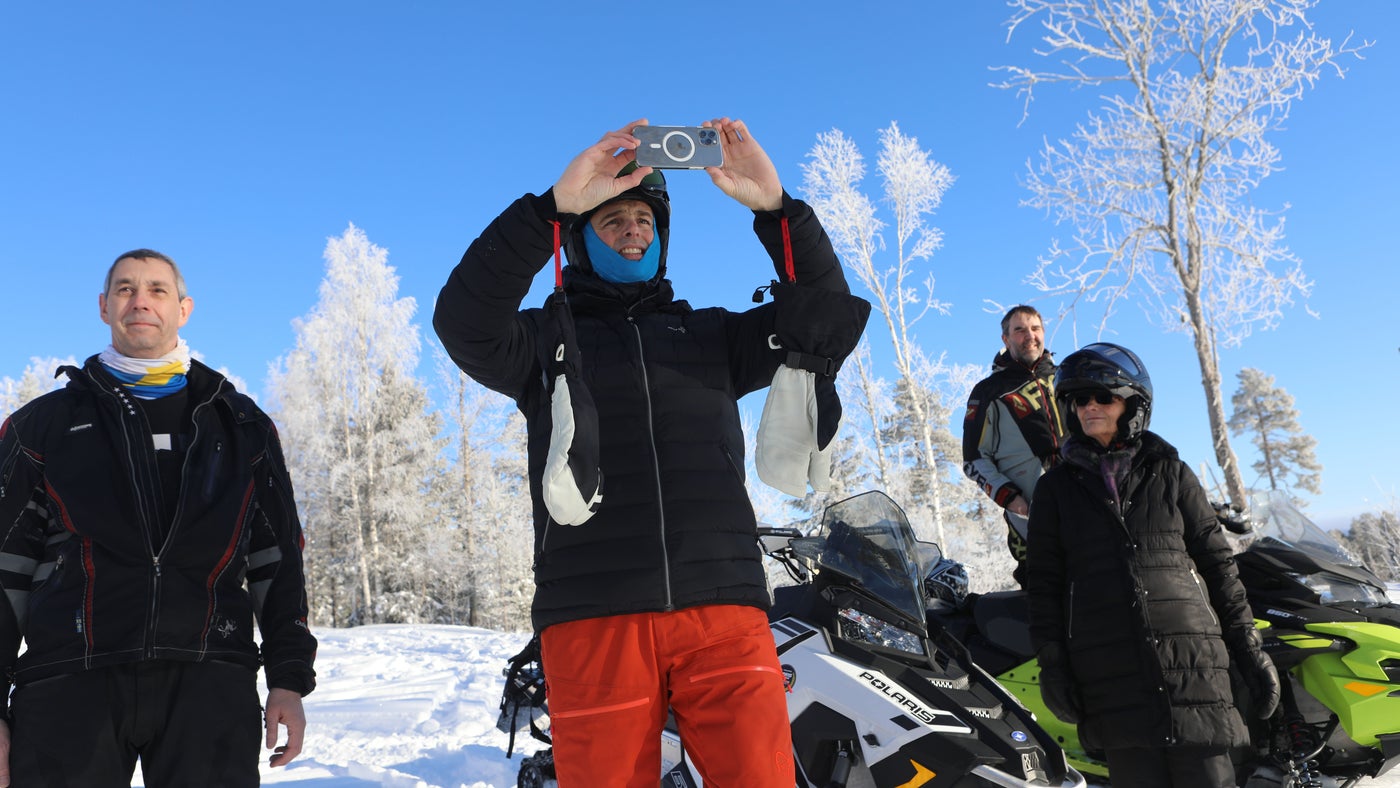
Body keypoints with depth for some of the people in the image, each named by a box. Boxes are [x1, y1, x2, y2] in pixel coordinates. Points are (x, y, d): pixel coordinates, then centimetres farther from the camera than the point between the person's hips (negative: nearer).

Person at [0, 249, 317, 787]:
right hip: (70, 682, 0)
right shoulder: (45, 423, 13)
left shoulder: (242, 425, 14)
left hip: (209, 682, 0)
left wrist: (290, 679, 5)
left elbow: (276, 561, 12)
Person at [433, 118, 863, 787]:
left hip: (724, 611, 1)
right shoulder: (546, 337, 14)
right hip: (594, 619, -1)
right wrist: (554, 204, -16)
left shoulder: (709, 333, 20)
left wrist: (775, 207, -4)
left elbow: (825, 317, 10)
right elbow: (464, 325, -7)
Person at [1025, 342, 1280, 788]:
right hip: (1109, 668, 0)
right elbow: (1043, 581, 7)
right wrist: (1051, 663, -1)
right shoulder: (1056, 488, 11)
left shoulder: (1171, 475, 11)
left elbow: (1218, 565, 11)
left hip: (1192, 661, 1)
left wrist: (1249, 651, 6)